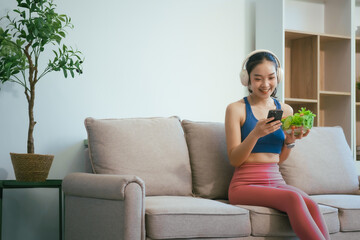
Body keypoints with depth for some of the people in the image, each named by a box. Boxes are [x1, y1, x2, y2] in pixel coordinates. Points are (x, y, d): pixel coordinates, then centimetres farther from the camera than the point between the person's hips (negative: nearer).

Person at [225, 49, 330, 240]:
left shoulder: (285, 110, 14)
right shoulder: (236, 109, 0)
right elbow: (234, 160, -4)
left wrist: (290, 141, -3)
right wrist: (256, 134, -19)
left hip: (276, 181, 4)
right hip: (245, 183, -4)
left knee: (311, 205, -29)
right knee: (293, 197, -33)